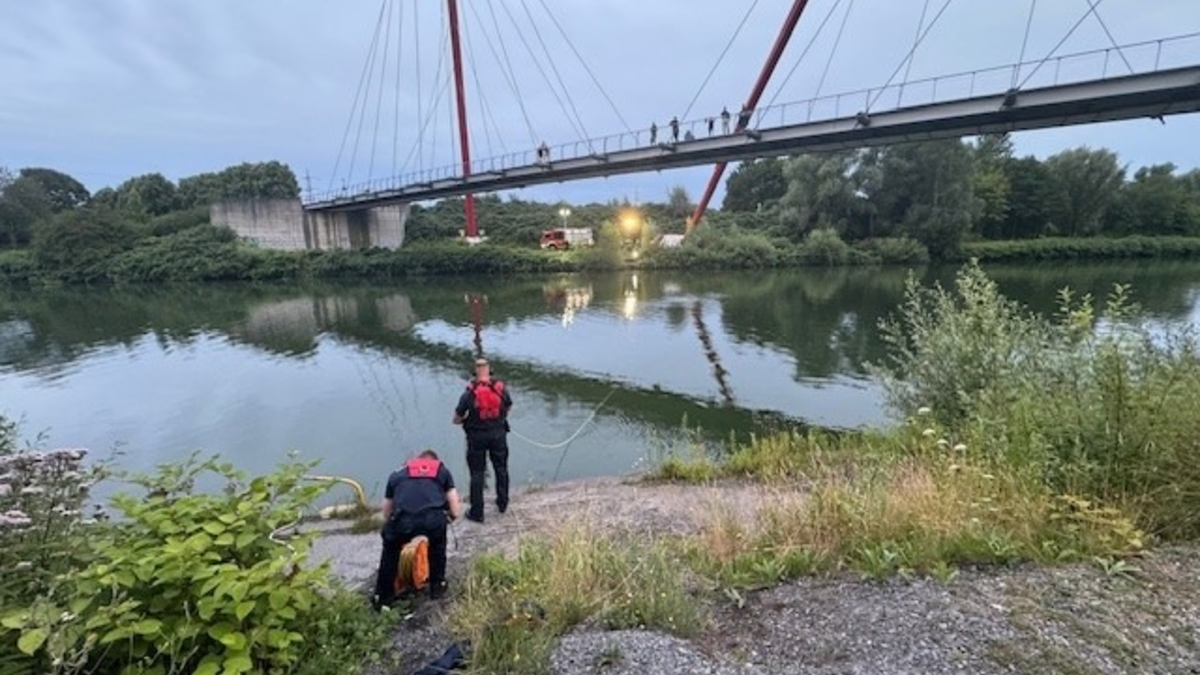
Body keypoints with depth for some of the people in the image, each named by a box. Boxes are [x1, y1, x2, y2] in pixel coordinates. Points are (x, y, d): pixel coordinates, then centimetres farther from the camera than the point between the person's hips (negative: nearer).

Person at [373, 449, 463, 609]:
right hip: (434, 520, -1)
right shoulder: (442, 470, 28)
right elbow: (456, 513, 24)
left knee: (390, 550, 36)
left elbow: (386, 516, 33)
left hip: (402, 522, 1)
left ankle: (382, 597, 38)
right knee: (437, 545, 36)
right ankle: (437, 586, 41)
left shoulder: (396, 474, 32)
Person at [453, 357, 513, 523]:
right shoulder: (501, 389, -9)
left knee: (477, 474, 9)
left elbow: (456, 419, -10)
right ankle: (502, 503, 33)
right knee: (501, 468, 20)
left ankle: (477, 512, 16)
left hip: (477, 437, -2)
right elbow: (508, 408, 9)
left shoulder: (469, 394, -16)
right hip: (498, 434, 2)